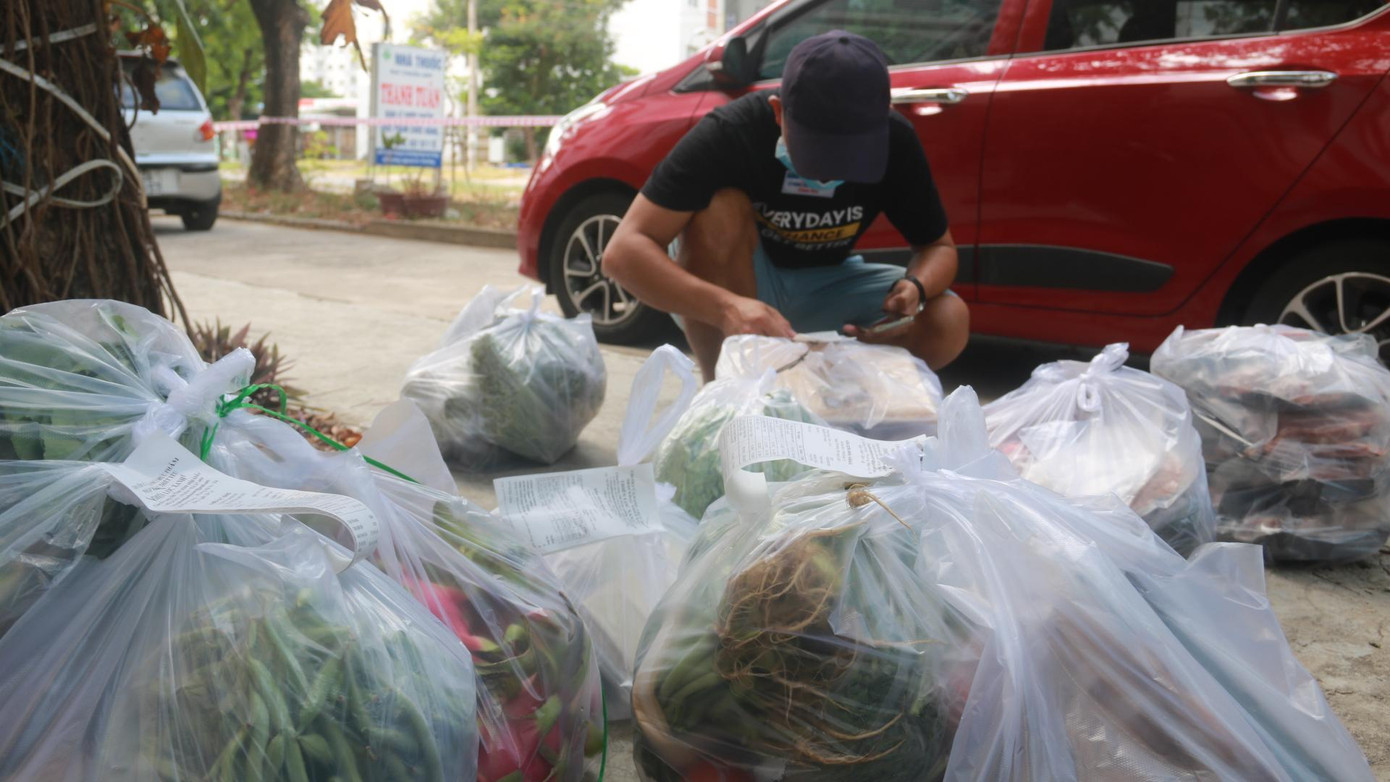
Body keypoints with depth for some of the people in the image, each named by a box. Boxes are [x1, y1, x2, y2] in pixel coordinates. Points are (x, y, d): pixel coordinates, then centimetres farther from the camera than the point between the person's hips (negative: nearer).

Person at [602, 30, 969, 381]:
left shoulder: (895, 142, -21)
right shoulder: (730, 133, -30)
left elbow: (939, 246, -7)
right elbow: (623, 251, -37)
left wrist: (915, 288, -32)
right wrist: (727, 306, -54)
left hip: (823, 284, 3)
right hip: (732, 283, -3)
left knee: (949, 322, -21)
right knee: (720, 210, -35)